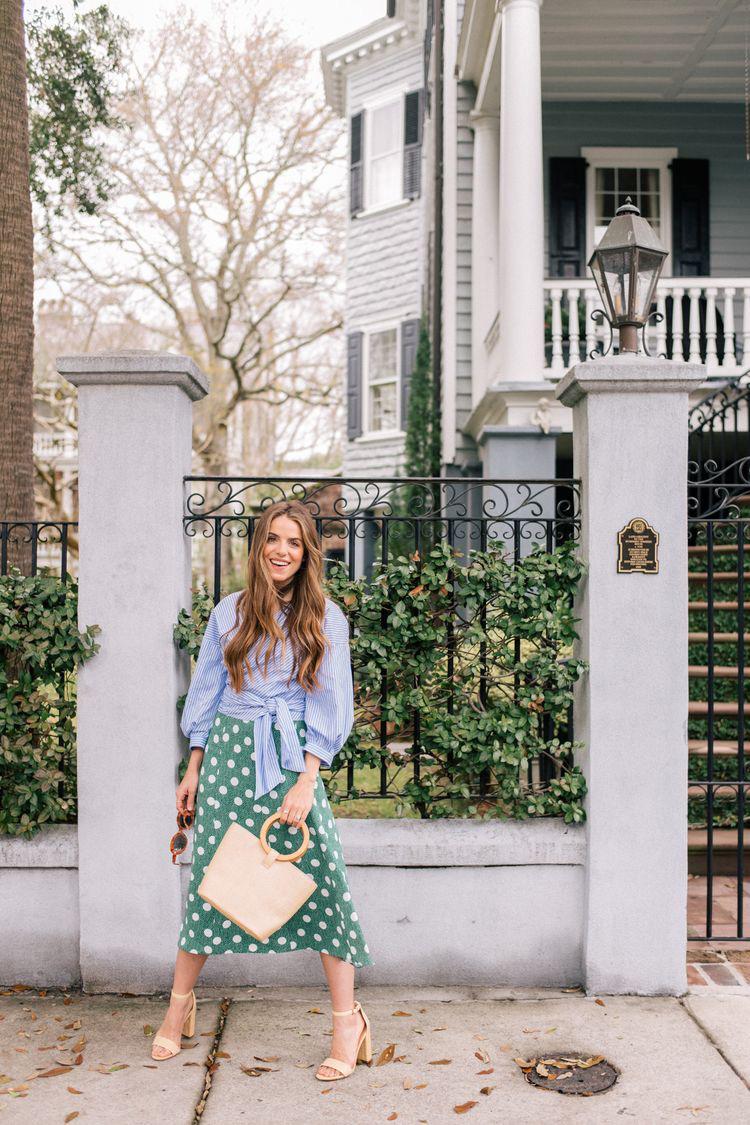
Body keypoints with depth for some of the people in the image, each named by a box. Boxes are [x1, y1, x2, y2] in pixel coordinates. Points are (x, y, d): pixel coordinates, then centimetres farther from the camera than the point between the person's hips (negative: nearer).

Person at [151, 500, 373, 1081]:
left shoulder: (325, 618, 1)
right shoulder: (231, 612, 7)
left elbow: (331, 706, -2)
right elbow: (207, 691, 13)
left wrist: (306, 782, -10)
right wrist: (194, 770, 11)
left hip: (293, 758, -1)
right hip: (229, 750, 2)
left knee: (323, 875, -7)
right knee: (209, 874, 6)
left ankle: (347, 1021, 6)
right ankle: (180, 1006, 26)